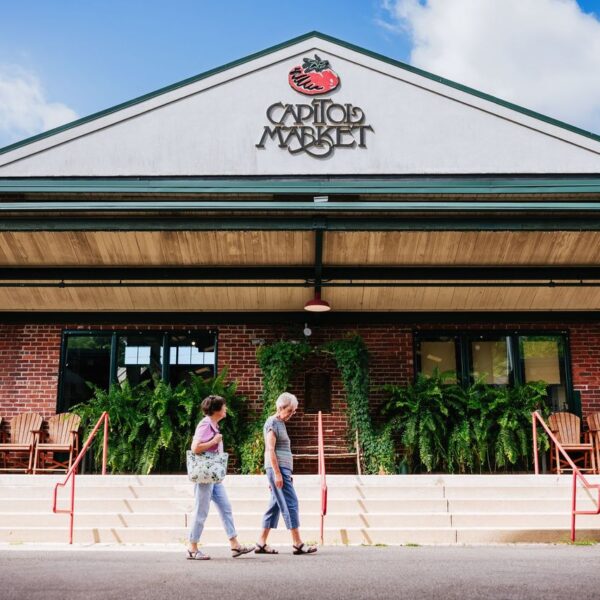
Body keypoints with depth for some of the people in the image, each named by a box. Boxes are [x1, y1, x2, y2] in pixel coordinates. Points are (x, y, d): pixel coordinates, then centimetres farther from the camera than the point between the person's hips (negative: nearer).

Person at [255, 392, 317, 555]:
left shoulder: (280, 424, 20)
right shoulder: (272, 423, -8)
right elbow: (270, 449, -15)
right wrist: (277, 473, -20)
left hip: (282, 469, 9)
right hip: (277, 468, -9)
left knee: (276, 505, 8)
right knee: (291, 503, -9)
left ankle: (261, 543, 11)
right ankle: (297, 543, -6)